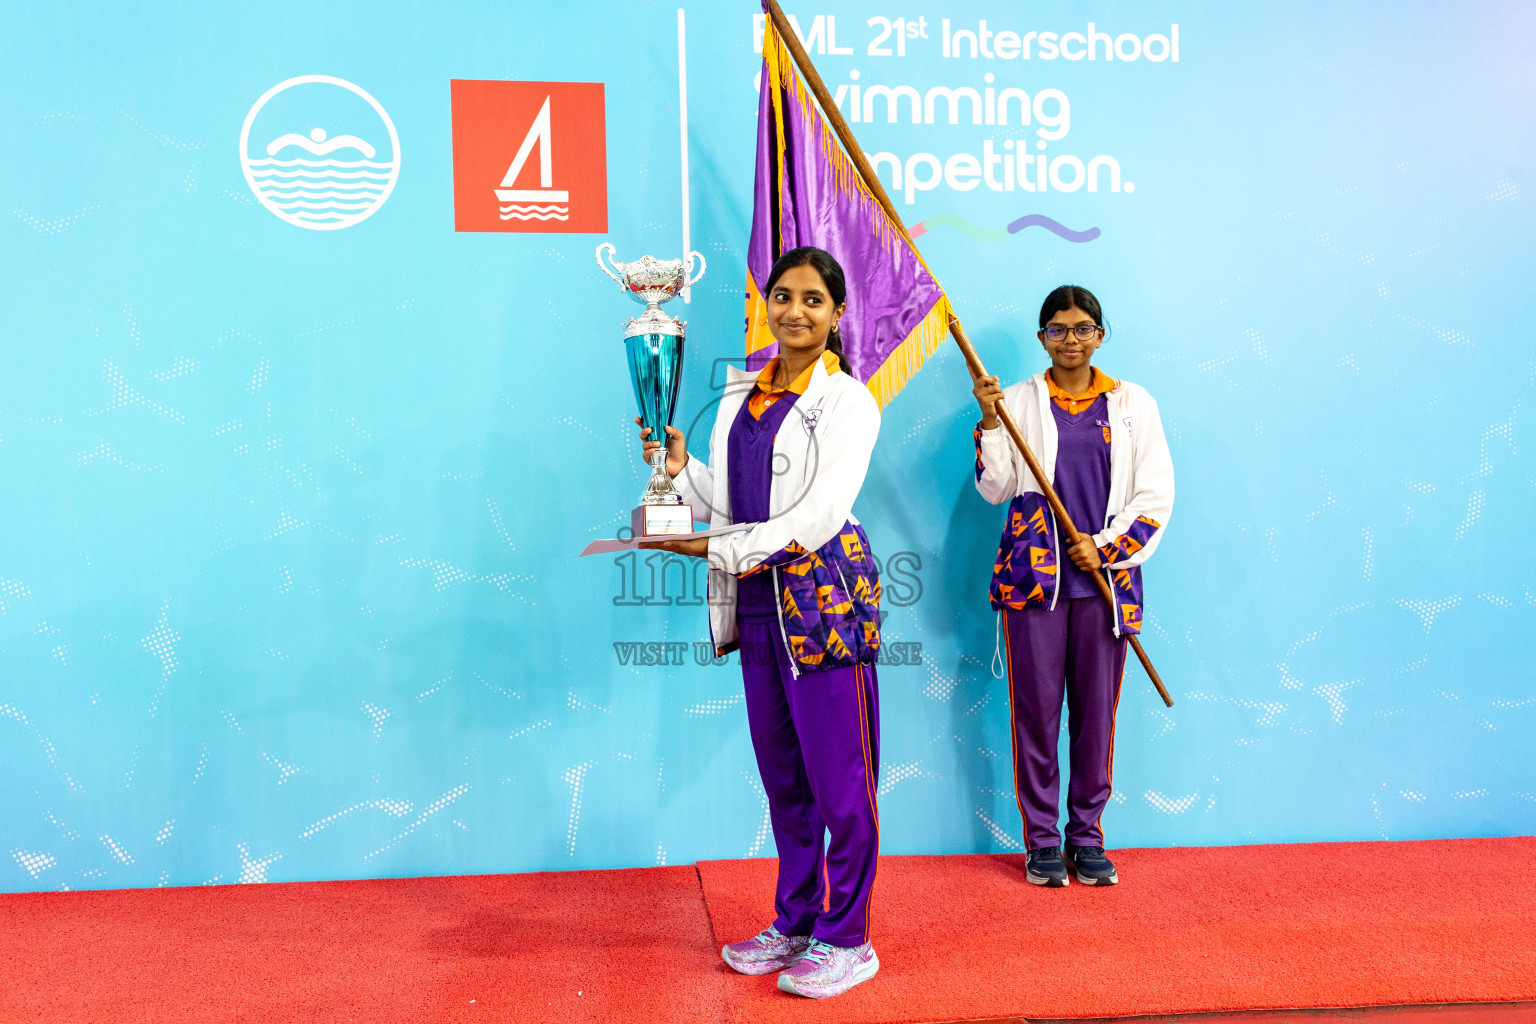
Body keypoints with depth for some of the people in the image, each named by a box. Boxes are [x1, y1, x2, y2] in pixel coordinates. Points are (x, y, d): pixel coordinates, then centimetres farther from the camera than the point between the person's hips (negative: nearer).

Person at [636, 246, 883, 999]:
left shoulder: (847, 400, -6)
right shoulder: (741, 393, 13)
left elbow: (820, 514, -16)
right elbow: (729, 503, 14)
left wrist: (719, 549, -18)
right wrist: (677, 467, -3)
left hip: (825, 598, -6)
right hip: (758, 605, 6)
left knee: (838, 776, 0)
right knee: (782, 776, 14)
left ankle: (846, 939, 14)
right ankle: (795, 924, 28)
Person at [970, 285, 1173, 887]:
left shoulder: (1133, 404, 9)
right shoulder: (1018, 401, 8)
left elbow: (1156, 498, 6)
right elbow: (996, 490, 3)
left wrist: (1106, 547, -5)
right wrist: (990, 424, -8)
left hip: (1106, 580, 1)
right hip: (1033, 576, 0)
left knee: (1097, 712, 4)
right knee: (1035, 709, 1)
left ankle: (1087, 837, 17)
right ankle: (1041, 840, 13)